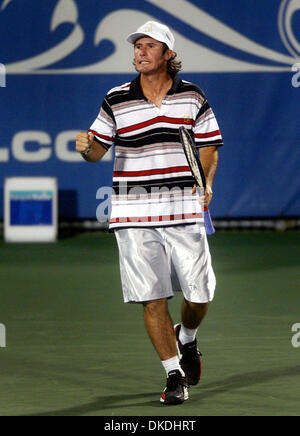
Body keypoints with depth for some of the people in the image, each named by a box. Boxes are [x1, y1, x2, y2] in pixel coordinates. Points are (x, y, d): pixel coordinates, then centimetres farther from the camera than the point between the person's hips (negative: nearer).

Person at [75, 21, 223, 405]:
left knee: (199, 294, 2)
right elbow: (98, 149, 8)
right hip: (134, 214, -1)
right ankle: (174, 374, 8)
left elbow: (209, 148, 10)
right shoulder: (116, 100, 3)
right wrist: (86, 147, -15)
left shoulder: (193, 97, 4)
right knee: (152, 298, -5)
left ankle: (187, 339, 36)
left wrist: (206, 184, -7)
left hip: (184, 210, 1)